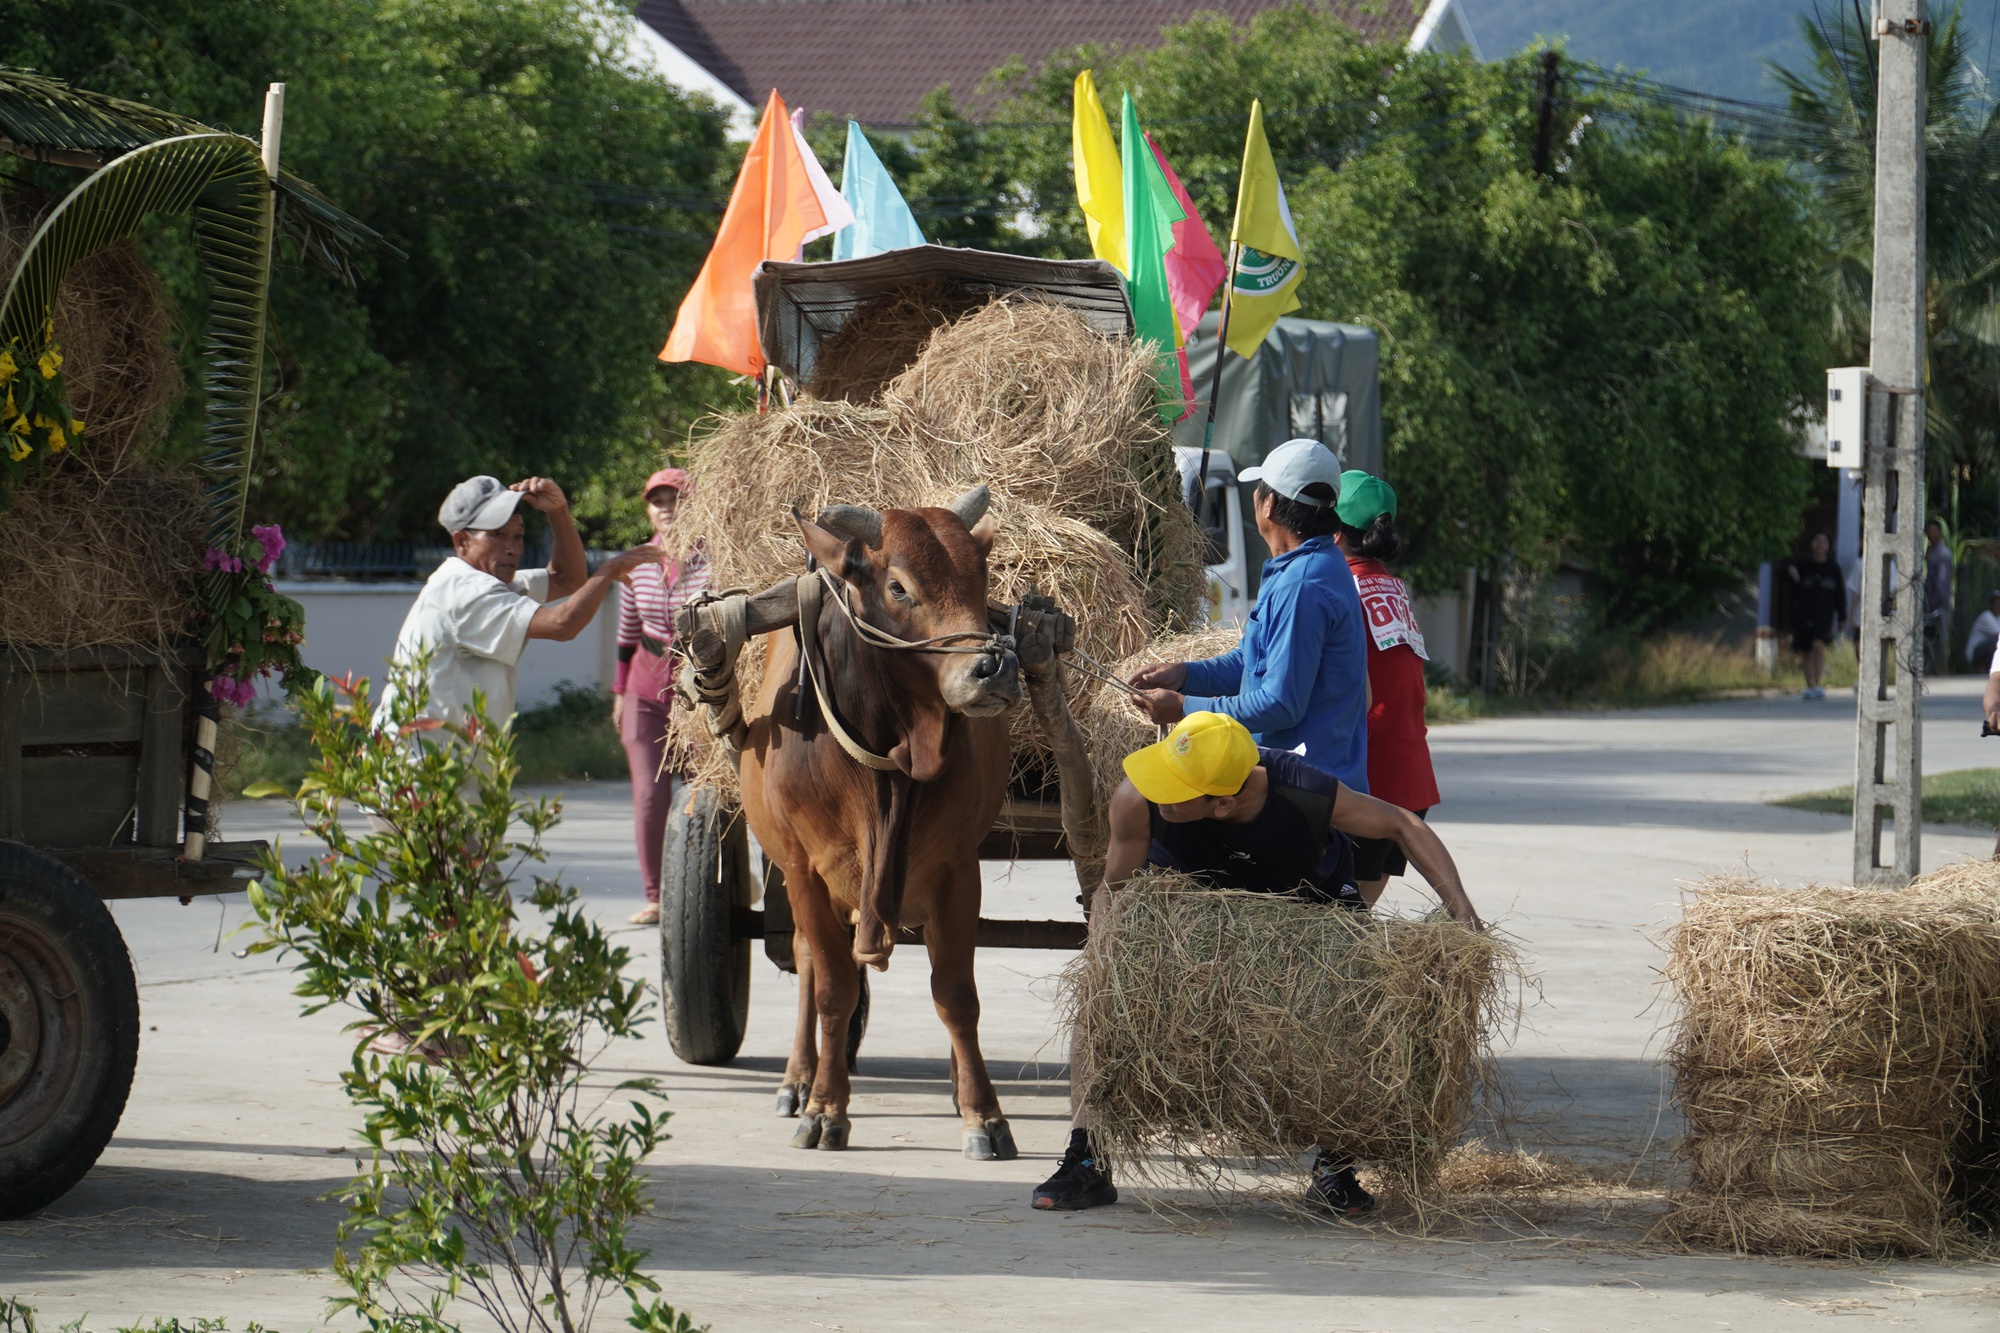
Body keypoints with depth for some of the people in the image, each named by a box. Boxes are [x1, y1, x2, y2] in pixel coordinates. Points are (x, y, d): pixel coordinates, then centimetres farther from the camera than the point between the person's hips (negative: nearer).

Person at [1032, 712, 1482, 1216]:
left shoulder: (1306, 796, -41)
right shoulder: (1137, 801, -38)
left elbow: (1403, 827, -24)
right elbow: (1115, 893, -21)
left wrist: (1461, 909, -32)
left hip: (1313, 897, -1)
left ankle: (1335, 1169, -5)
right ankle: (1085, 1161, -5)